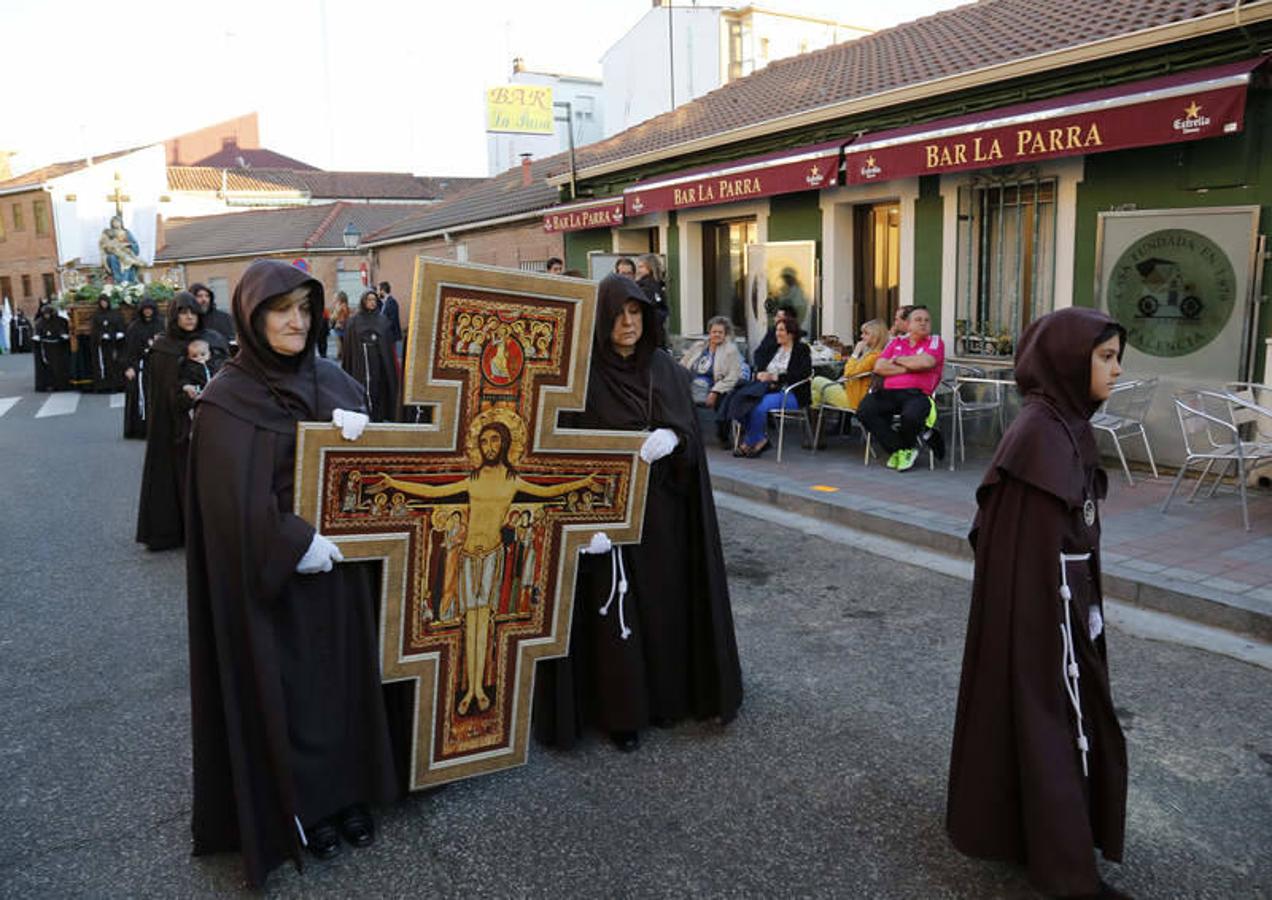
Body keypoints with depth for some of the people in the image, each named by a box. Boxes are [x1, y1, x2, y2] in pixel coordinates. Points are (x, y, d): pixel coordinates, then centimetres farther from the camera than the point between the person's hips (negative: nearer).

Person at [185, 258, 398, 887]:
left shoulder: (331, 380, 4)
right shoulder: (227, 400, -11)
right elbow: (236, 501, -17)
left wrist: (359, 429, -13)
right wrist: (294, 545, -22)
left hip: (339, 561, 5)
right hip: (273, 574, -5)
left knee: (344, 676, 14)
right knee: (287, 689, 8)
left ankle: (348, 790, 32)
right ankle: (301, 808, 27)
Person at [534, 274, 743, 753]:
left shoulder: (666, 368, 5)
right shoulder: (583, 373, -7)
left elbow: (689, 429, 6)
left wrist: (669, 439, -18)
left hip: (662, 505, 4)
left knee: (664, 600, 11)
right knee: (613, 607, 2)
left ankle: (667, 693, 29)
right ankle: (619, 710, 16)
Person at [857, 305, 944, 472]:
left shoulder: (935, 341, 13)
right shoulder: (895, 342, 22)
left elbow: (926, 362, -9)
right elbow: (879, 367, 7)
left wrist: (898, 360, 5)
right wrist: (910, 367, 1)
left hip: (917, 394, -3)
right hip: (889, 392, 3)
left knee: (911, 415, -37)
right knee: (865, 410, -25)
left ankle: (907, 449, 0)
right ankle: (897, 449, -9)